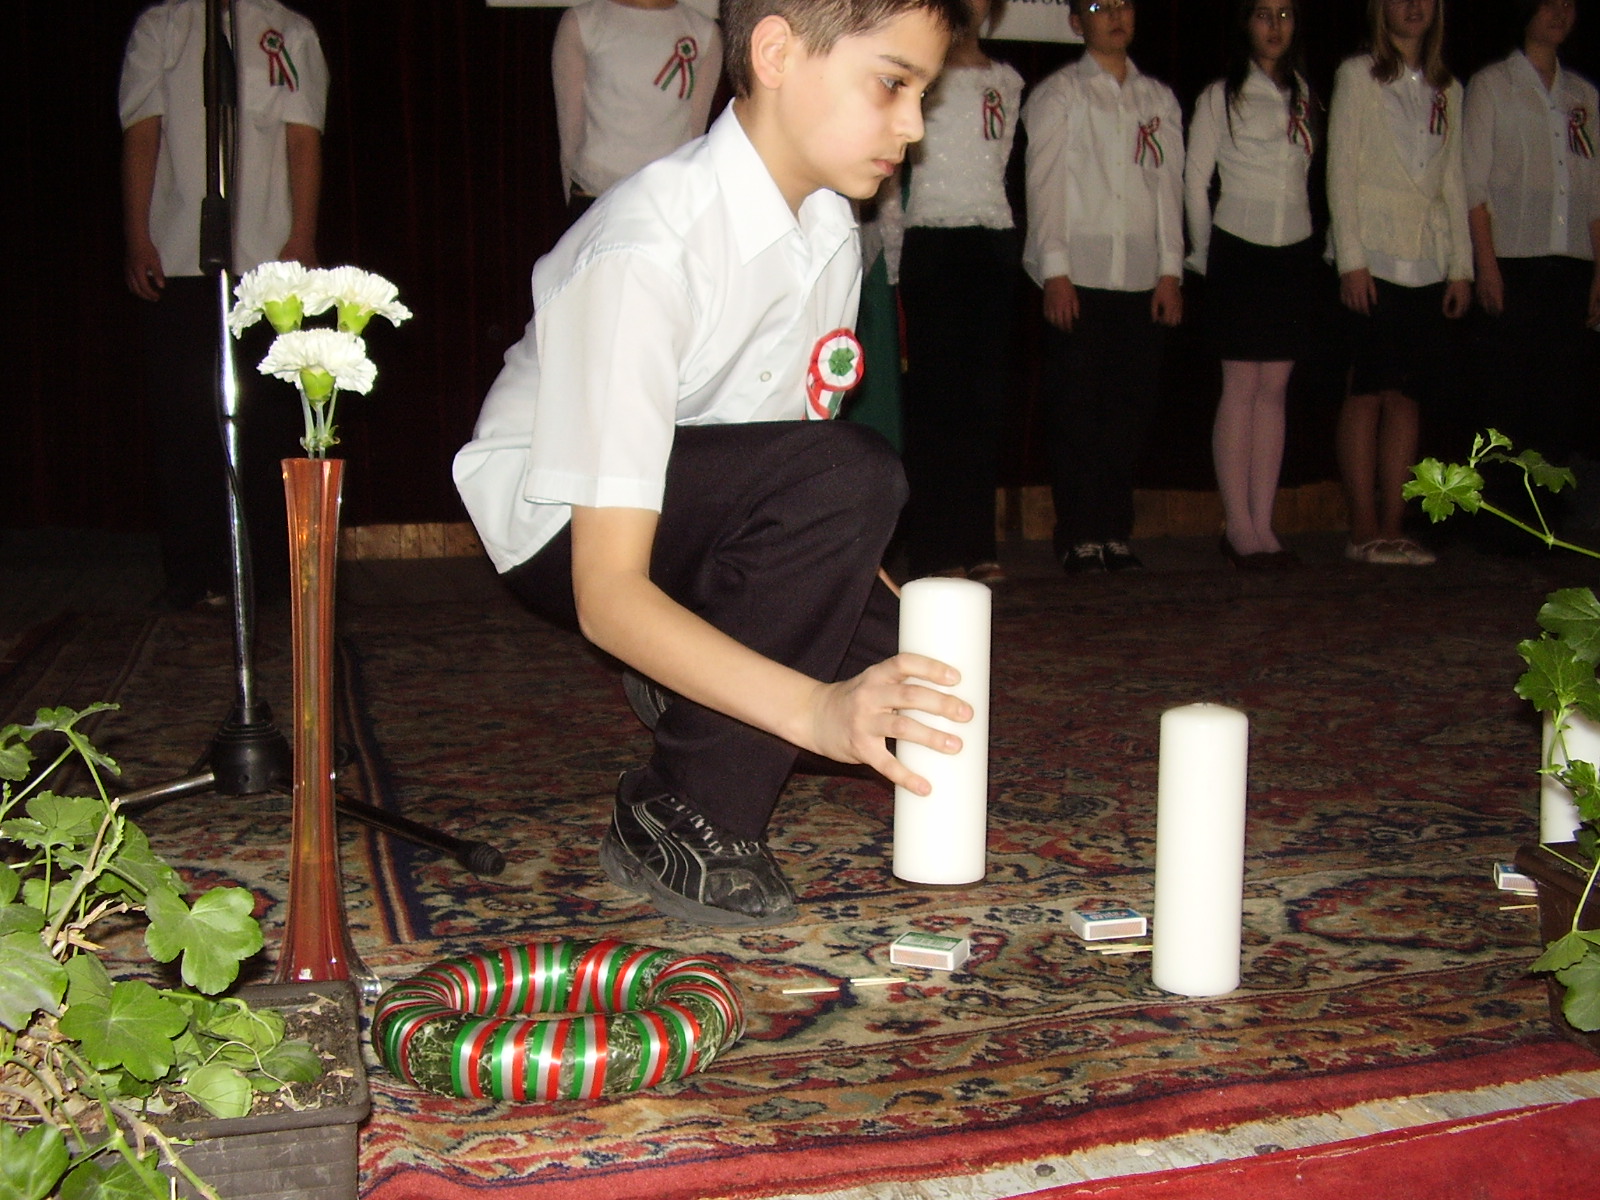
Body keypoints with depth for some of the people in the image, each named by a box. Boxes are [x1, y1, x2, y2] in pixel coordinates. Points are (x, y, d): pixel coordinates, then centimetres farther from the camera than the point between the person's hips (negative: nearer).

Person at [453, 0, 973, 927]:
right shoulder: (647, 251, -31)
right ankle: (687, 819, -19)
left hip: (705, 511, 7)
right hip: (560, 524, -7)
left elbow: (794, 449, 3)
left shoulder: (830, 227, -6)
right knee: (849, 475, -32)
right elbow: (606, 592, -34)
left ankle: (689, 691, 14)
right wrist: (815, 710, -46)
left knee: (913, 669, -13)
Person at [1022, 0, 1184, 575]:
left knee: (1129, 409, 1)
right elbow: (1045, 183, 1)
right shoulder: (1057, 94, 8)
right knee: (1074, 410, -3)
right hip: (1078, 277, -3)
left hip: (1143, 281, 3)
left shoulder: (1159, 98, 18)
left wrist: (1170, 270, 5)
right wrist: (1055, 272, -8)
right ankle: (1079, 536, 3)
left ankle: (1114, 532, 9)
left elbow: (1170, 185, 14)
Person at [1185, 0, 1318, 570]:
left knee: (1275, 389, 3)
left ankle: (1263, 524, 5)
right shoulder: (1220, 96, 1)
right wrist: (1205, 254, 3)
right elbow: (1194, 181, 2)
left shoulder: (1302, 95, 14)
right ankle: (1238, 526, -3)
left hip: (1294, 254, 4)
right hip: (1239, 250, -4)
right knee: (1240, 386, -6)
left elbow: (1310, 173, 14)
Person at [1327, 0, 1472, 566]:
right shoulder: (1357, 75, 3)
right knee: (1366, 394, -5)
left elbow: (1453, 182, 16)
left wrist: (1461, 265, 8)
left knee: (1406, 395, 3)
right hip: (1374, 259, -4)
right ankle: (1364, 531, -1)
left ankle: (1393, 528, 6)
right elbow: (1340, 173, -3)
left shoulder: (1446, 90, 16)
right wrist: (1351, 259, -11)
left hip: (1428, 264, 5)